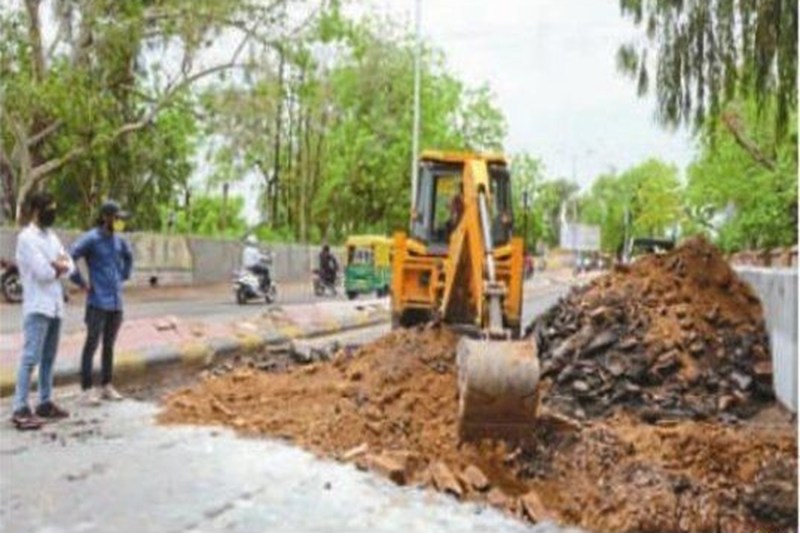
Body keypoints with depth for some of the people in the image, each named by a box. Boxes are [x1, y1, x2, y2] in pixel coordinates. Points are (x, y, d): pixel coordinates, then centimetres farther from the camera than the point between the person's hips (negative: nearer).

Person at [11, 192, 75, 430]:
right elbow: (43, 272, -18)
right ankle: (20, 410, -10)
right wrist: (59, 265, 0)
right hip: (37, 307, -8)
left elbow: (69, 266, 11)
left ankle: (45, 403, 19)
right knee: (31, 357, -10)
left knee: (49, 358, 12)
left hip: (56, 306, 8)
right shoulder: (26, 237, -11)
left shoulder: (52, 236, 15)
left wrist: (56, 266, -9)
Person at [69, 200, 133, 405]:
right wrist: (81, 283, -13)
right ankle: (87, 390, 1)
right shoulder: (90, 238, -10)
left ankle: (107, 386, 19)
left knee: (109, 345, 11)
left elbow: (128, 257, 31)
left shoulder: (118, 240, 11)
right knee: (92, 344, -4)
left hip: (116, 301, 7)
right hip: (98, 302, -6)